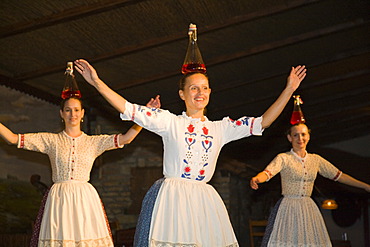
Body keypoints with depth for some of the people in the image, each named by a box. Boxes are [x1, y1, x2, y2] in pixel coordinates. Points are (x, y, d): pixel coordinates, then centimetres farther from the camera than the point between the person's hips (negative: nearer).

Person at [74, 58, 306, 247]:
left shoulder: (220, 128, 13)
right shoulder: (170, 122, 4)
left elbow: (262, 122, 12)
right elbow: (130, 109, -1)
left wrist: (289, 90, 9)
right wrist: (96, 82, -7)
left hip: (205, 201, 3)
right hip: (171, 197, -3)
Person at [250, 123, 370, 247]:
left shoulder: (316, 159, 11)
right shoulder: (283, 158, -3)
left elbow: (338, 175, 16)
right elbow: (267, 173, -18)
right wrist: (256, 179, -42)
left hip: (309, 208, 4)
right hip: (288, 209, -4)